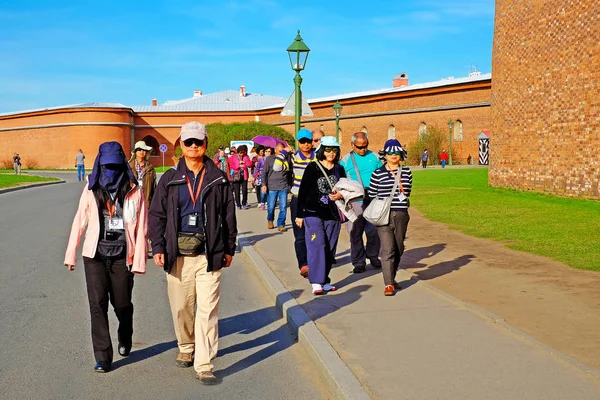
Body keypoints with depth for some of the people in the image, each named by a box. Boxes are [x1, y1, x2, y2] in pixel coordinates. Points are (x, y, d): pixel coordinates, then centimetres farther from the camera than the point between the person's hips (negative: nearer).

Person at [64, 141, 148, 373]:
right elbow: (79, 222, 6)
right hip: (95, 255, 1)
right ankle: (103, 357, 3)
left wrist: (139, 260, -7)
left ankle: (125, 341, 41)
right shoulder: (91, 189, 2)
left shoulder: (133, 191, -4)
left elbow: (141, 228, -3)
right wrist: (70, 254, 8)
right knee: (98, 304, -4)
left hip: (122, 256, -1)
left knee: (122, 303, 10)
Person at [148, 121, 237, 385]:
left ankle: (204, 366, 0)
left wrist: (229, 249, 8)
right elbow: (156, 215, 7)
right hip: (177, 254, 2)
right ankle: (186, 348, 37)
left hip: (209, 254, -1)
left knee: (207, 311, -5)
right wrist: (158, 247, -2)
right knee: (181, 307, 12)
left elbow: (229, 216, 9)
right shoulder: (169, 179, 5)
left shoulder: (218, 179, 4)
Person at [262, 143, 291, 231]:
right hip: (271, 187, -1)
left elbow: (289, 172, 9)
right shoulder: (269, 159, 3)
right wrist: (264, 184, -5)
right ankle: (270, 220, 31)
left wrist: (289, 185, 4)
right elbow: (264, 172, 3)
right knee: (271, 207, 5)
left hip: (284, 187, 1)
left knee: (283, 207, -3)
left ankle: (281, 224, 7)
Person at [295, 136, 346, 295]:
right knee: (317, 246, -13)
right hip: (313, 213, -4)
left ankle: (324, 281, 16)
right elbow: (303, 191, -3)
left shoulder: (339, 169, 9)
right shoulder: (312, 167, -4)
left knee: (329, 249, 7)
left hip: (332, 214, 5)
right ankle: (316, 283, -13)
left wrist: (340, 195, -5)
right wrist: (300, 214, -4)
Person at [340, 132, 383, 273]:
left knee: (374, 231, 4)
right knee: (355, 234, 3)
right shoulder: (345, 160, 4)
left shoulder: (374, 157, 10)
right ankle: (359, 262, 14)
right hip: (354, 203, -1)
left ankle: (373, 256, 26)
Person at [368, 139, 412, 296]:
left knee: (398, 249, 12)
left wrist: (400, 184, 1)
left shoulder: (407, 171, 8)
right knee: (388, 249, -11)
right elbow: (371, 195, 2)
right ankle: (388, 284, -9)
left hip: (401, 215, 4)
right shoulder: (378, 174, -3)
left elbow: (407, 192, 16)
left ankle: (391, 278, 30)